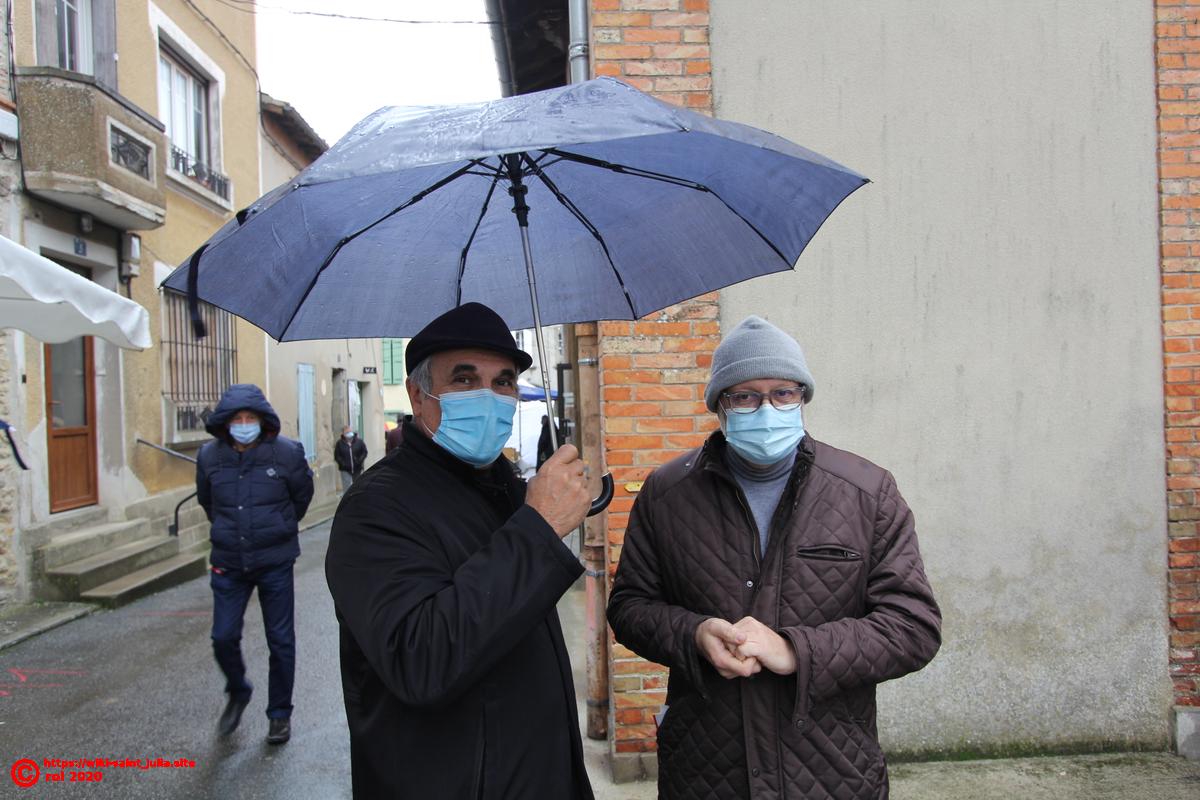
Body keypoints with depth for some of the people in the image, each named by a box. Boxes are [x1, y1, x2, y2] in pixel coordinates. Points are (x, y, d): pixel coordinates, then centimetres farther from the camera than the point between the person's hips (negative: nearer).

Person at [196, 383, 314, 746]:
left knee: (281, 641, 6)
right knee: (224, 638, 3)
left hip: (275, 562, -2)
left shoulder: (286, 452, -12)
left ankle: (280, 713, 23)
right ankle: (237, 693, 33)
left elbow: (302, 496, 7)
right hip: (228, 563, 2)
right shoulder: (210, 455, -4)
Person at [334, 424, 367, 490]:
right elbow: (336, 456, -3)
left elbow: (364, 452, 1)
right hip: (345, 470, -2)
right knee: (347, 488, -7)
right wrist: (343, 463, -16)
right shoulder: (340, 443, -6)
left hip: (357, 469, 2)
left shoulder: (359, 441, -4)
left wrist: (360, 460, -14)